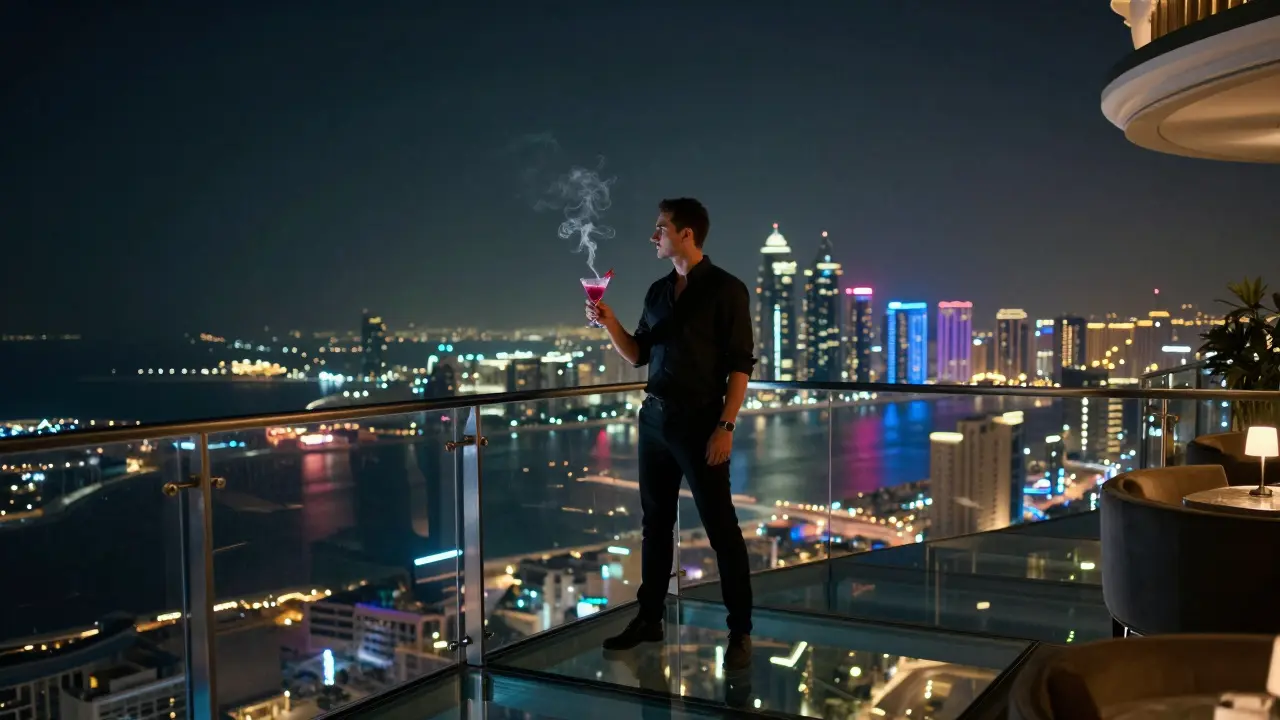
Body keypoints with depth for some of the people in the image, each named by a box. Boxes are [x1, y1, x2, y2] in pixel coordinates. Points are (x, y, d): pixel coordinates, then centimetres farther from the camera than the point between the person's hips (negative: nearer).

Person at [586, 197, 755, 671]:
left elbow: (740, 365, -11)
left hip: (699, 420, -7)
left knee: (721, 528, -2)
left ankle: (740, 631, 7)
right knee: (655, 521, 13)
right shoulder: (658, 291, 12)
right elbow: (637, 355, 15)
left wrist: (725, 426, -17)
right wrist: (609, 323, -1)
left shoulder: (726, 289, -7)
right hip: (654, 418, 7)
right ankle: (650, 618, 23)